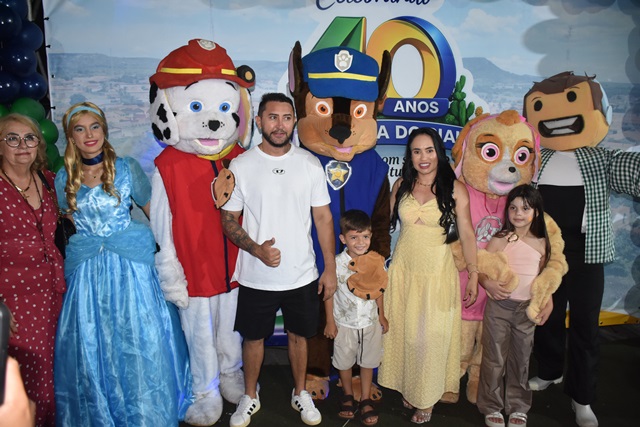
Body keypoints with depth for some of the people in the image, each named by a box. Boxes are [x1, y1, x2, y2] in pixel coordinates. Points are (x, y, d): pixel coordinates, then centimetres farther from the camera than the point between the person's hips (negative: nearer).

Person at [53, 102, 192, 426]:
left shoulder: (127, 168, -1)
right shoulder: (64, 178, 6)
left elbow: (154, 212, 3)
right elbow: (70, 223, 18)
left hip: (131, 266, -2)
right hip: (86, 274, 3)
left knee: (138, 344, 2)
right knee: (91, 350, 10)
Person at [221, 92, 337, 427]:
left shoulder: (309, 164, -2)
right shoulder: (240, 166, -6)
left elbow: (323, 218, 2)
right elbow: (229, 220, -2)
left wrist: (330, 269, 0)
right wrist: (257, 249, -20)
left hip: (302, 275, 1)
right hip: (256, 277, -1)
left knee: (298, 336, 17)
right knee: (253, 337, 15)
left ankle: (300, 393, 40)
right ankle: (250, 397, 39)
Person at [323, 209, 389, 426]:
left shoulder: (377, 261, -10)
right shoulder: (337, 264, -18)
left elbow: (378, 290, 3)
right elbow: (329, 293, -9)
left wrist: (382, 316, 9)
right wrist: (330, 322, -6)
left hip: (370, 322, 2)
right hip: (344, 323, -1)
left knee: (368, 362, 15)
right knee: (344, 361, 16)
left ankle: (366, 400, 33)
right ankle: (348, 395, 40)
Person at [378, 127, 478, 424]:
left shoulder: (455, 188, -7)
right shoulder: (401, 185, 3)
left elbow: (466, 234, -5)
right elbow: (387, 222, 10)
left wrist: (473, 274, -5)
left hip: (437, 271, -3)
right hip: (403, 268, 3)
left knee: (431, 335, 6)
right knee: (402, 331, 12)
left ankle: (427, 398, 25)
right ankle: (406, 388, 33)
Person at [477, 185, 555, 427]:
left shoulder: (541, 243, 2)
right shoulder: (501, 239, -7)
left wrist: (548, 302, 4)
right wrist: (488, 283, -25)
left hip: (527, 309, 3)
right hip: (499, 306, -2)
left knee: (521, 359, 13)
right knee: (494, 358, 6)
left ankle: (518, 407, 31)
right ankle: (491, 406, 24)